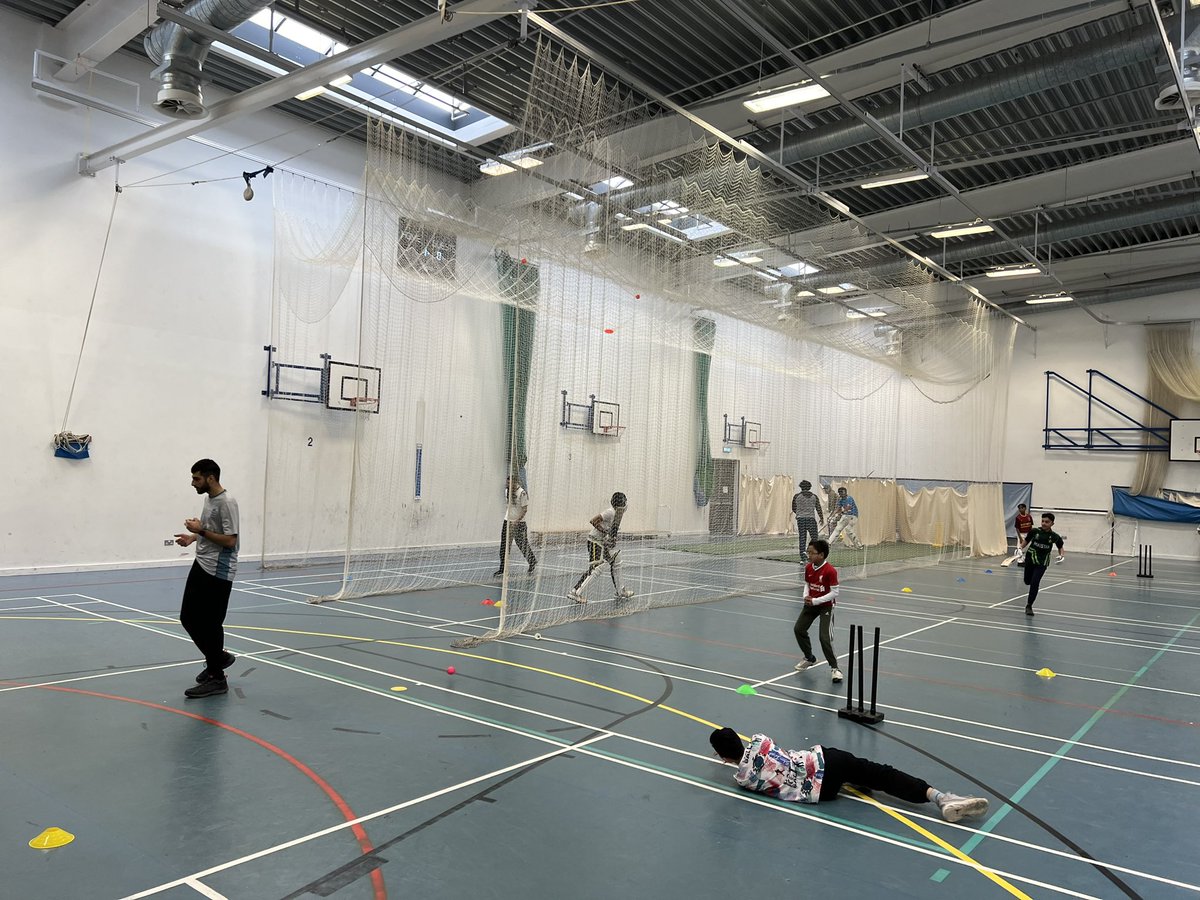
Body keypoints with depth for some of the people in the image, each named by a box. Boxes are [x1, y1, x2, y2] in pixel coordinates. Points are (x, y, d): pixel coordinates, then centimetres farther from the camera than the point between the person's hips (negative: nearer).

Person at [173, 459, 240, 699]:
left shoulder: (226, 503, -18)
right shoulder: (208, 498, 12)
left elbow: (229, 540, -21)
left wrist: (200, 530, -18)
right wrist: (193, 537, 10)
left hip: (218, 573, -10)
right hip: (200, 566, 10)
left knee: (211, 624, -3)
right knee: (188, 618, 12)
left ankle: (216, 679, 9)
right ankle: (218, 658, 29)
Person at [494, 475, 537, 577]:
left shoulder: (522, 493, -16)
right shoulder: (507, 491, 6)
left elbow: (525, 509, -17)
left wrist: (517, 521, -25)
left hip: (519, 523, -6)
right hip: (507, 521, 6)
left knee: (523, 545, 3)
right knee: (504, 546, 2)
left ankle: (533, 564, 25)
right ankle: (502, 569, 6)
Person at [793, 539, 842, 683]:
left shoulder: (830, 571, -24)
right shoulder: (808, 568, -4)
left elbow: (834, 592, -21)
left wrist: (815, 601, -24)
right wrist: (806, 596, -9)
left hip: (826, 606, -7)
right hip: (811, 603, 7)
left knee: (825, 637, -15)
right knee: (799, 629, 8)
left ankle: (834, 668, 1)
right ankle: (809, 658, 30)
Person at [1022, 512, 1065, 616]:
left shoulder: (1054, 536, -8)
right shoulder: (1035, 531, -9)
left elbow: (1060, 546, 10)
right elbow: (1026, 541, 5)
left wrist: (1062, 555, -8)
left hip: (1042, 563, -2)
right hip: (1030, 560, 2)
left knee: (1034, 583, -13)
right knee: (1027, 581, 14)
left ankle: (1029, 606, 1)